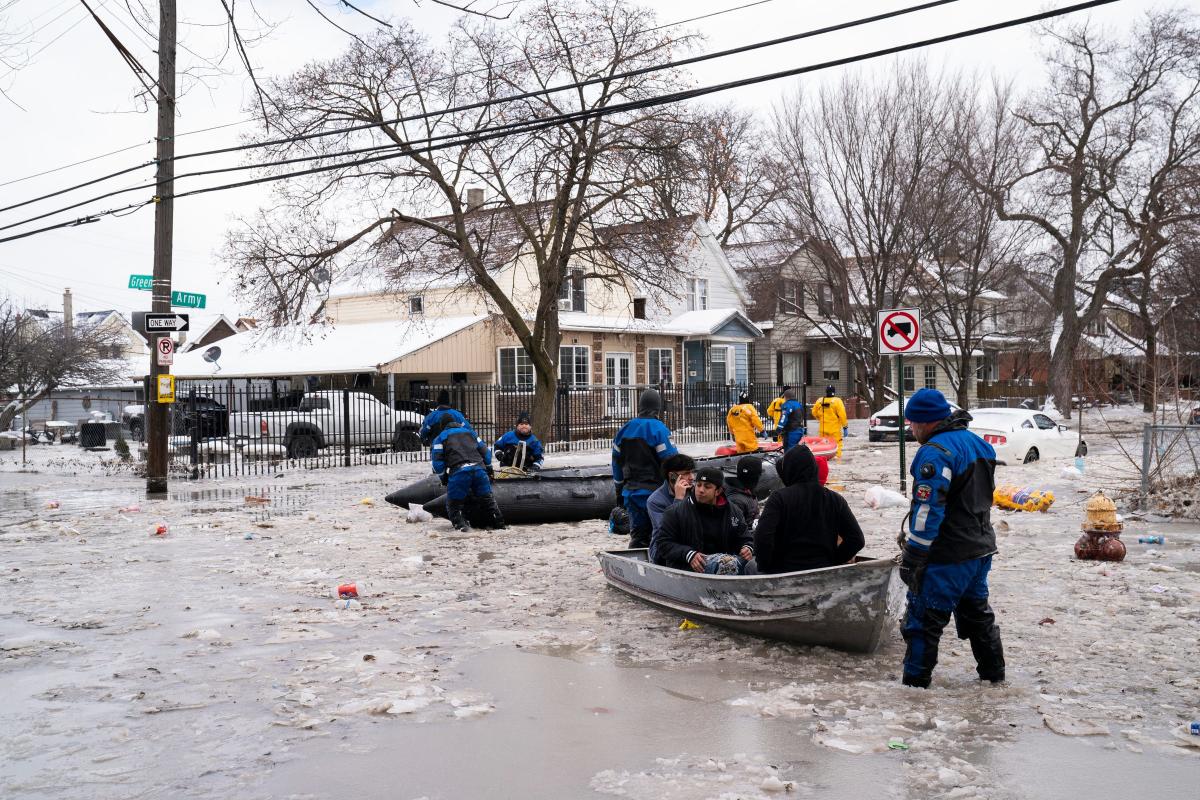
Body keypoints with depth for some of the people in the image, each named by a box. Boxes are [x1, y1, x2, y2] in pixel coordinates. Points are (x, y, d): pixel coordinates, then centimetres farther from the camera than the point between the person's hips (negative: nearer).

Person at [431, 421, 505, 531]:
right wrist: (488, 469, 36)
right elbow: (485, 451, 27)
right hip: (479, 469, 3)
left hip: (459, 471, -3)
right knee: (487, 498, 16)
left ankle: (461, 524, -11)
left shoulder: (441, 438, 19)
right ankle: (499, 522, 15)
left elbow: (437, 462, 9)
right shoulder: (470, 432, 29)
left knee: (454, 502, 8)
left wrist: (443, 478, 19)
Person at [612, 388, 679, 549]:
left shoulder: (625, 429, 9)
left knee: (637, 535, 11)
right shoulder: (658, 429, -11)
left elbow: (617, 462, 14)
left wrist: (619, 489, 23)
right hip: (653, 490, -6)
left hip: (631, 491, 6)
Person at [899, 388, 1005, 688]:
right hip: (981, 549, 10)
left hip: (947, 556, -9)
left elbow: (928, 509, -24)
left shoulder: (936, 452, -20)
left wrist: (912, 557, -19)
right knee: (976, 611, 23)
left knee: (924, 618, -2)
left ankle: (915, 681, 2)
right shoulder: (977, 443, 11)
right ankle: (993, 672, 33)